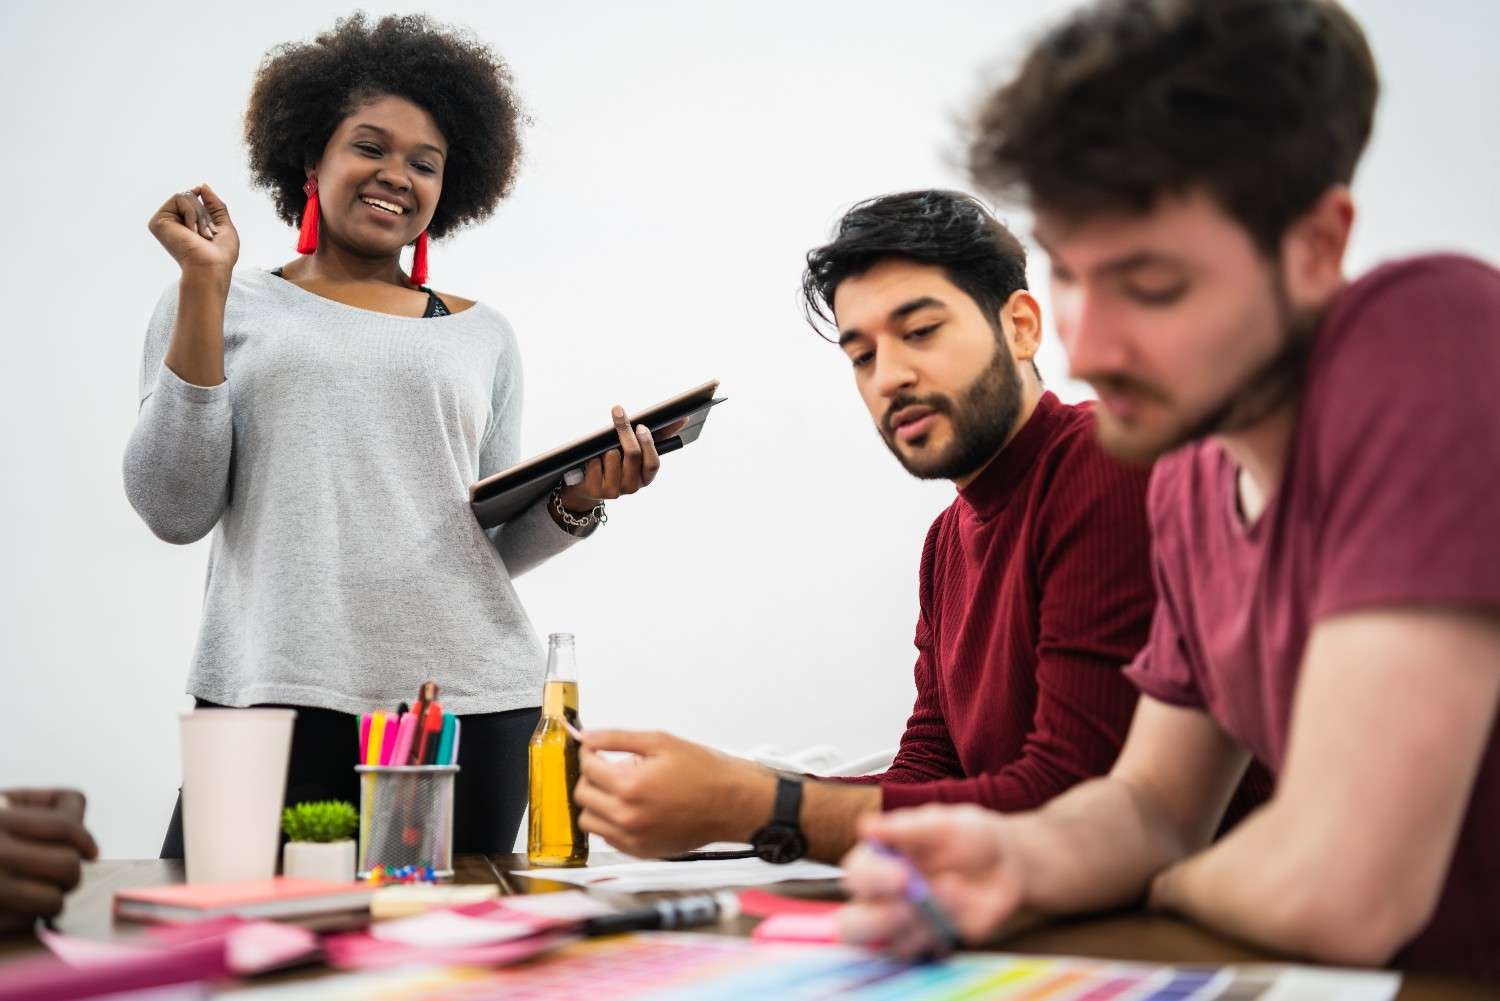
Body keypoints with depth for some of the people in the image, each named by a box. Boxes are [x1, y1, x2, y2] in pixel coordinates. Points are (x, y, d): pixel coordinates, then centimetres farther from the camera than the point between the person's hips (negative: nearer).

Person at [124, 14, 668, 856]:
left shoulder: (484, 335, 17)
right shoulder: (222, 306, 11)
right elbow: (174, 511, -1)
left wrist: (574, 502, -4)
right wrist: (206, 288, -2)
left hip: (472, 699, 2)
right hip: (278, 693, -2)